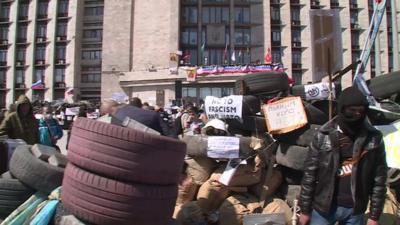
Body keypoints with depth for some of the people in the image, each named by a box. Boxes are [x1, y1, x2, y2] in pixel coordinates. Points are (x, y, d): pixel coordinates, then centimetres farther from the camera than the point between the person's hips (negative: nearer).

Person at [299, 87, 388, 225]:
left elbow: (379, 179, 0)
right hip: (324, 207, -1)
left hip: (355, 210, 1)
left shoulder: (374, 138, -4)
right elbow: (310, 174, -4)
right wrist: (305, 210, -2)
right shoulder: (324, 136, -8)